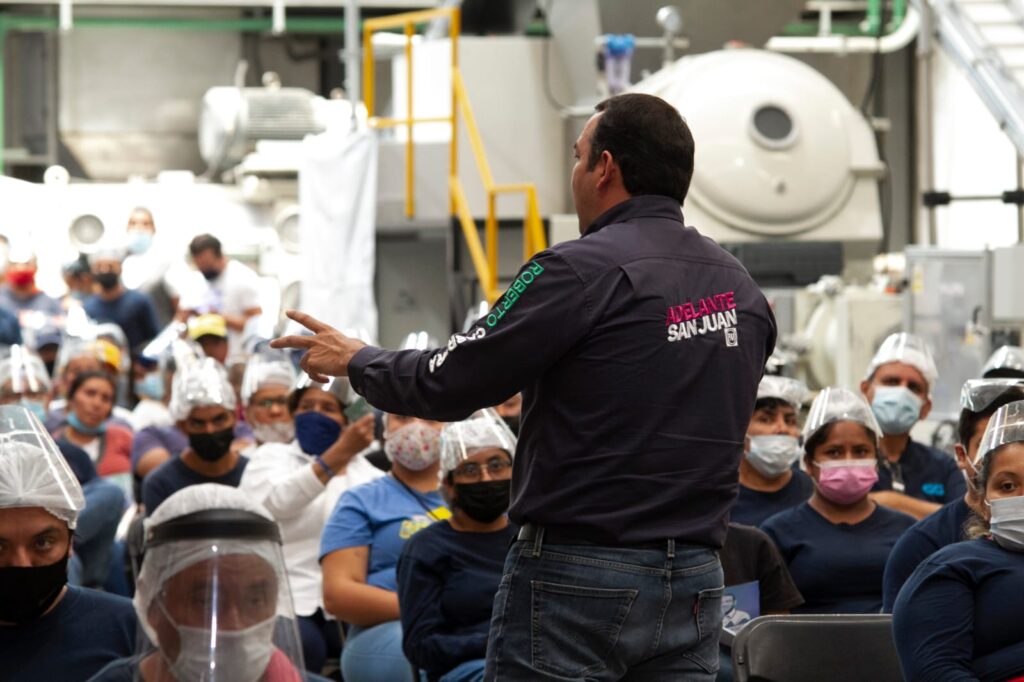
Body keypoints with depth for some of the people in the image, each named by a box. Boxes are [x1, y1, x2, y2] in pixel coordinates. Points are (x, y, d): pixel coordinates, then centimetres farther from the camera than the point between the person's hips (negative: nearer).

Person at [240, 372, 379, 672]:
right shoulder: (271, 456, 9)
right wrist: (340, 453, -27)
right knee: (301, 645, -33)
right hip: (286, 602, -4)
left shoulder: (362, 468, 21)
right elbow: (279, 500, -15)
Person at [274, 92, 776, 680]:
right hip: (697, 584, 7)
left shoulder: (583, 271, -12)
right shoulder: (743, 289, 9)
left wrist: (356, 361, 10)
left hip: (578, 573, -6)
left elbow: (448, 385, -9)